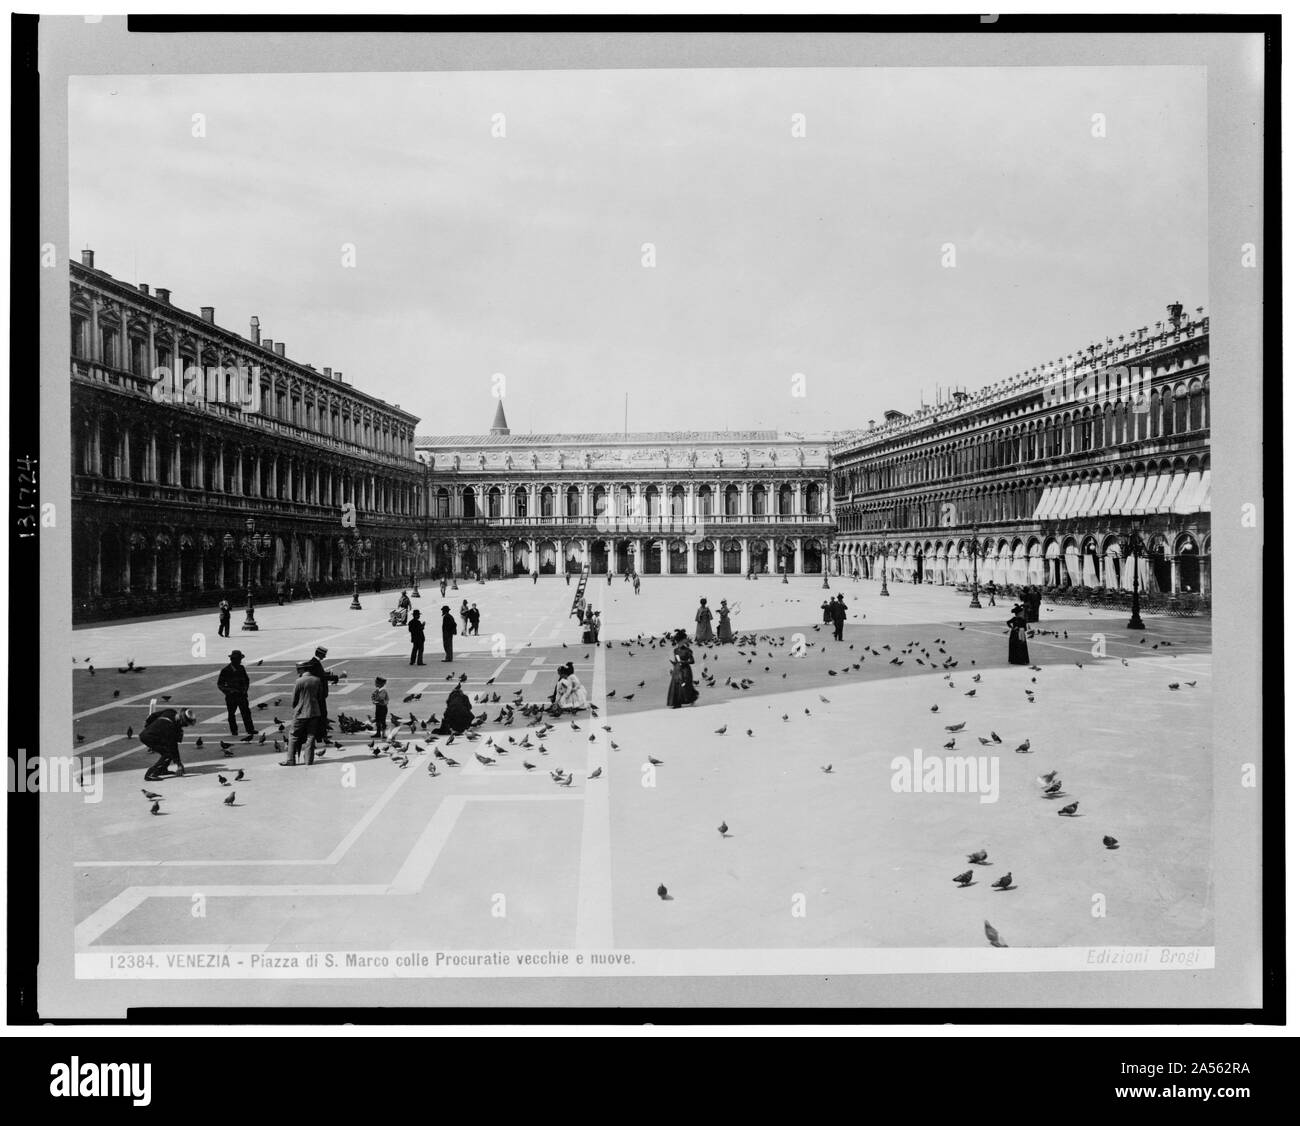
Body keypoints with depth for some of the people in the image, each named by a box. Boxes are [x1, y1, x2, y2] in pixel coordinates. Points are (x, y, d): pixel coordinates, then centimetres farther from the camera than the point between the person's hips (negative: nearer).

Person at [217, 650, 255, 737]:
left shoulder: (241, 668, 3)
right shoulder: (226, 671, -8)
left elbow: (246, 680, 18)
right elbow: (220, 684, -3)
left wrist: (245, 690, 4)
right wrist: (228, 692, -13)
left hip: (242, 695, 2)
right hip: (231, 697, -2)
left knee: (246, 713, -3)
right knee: (231, 715, 8)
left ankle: (250, 730, -1)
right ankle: (234, 731, 22)